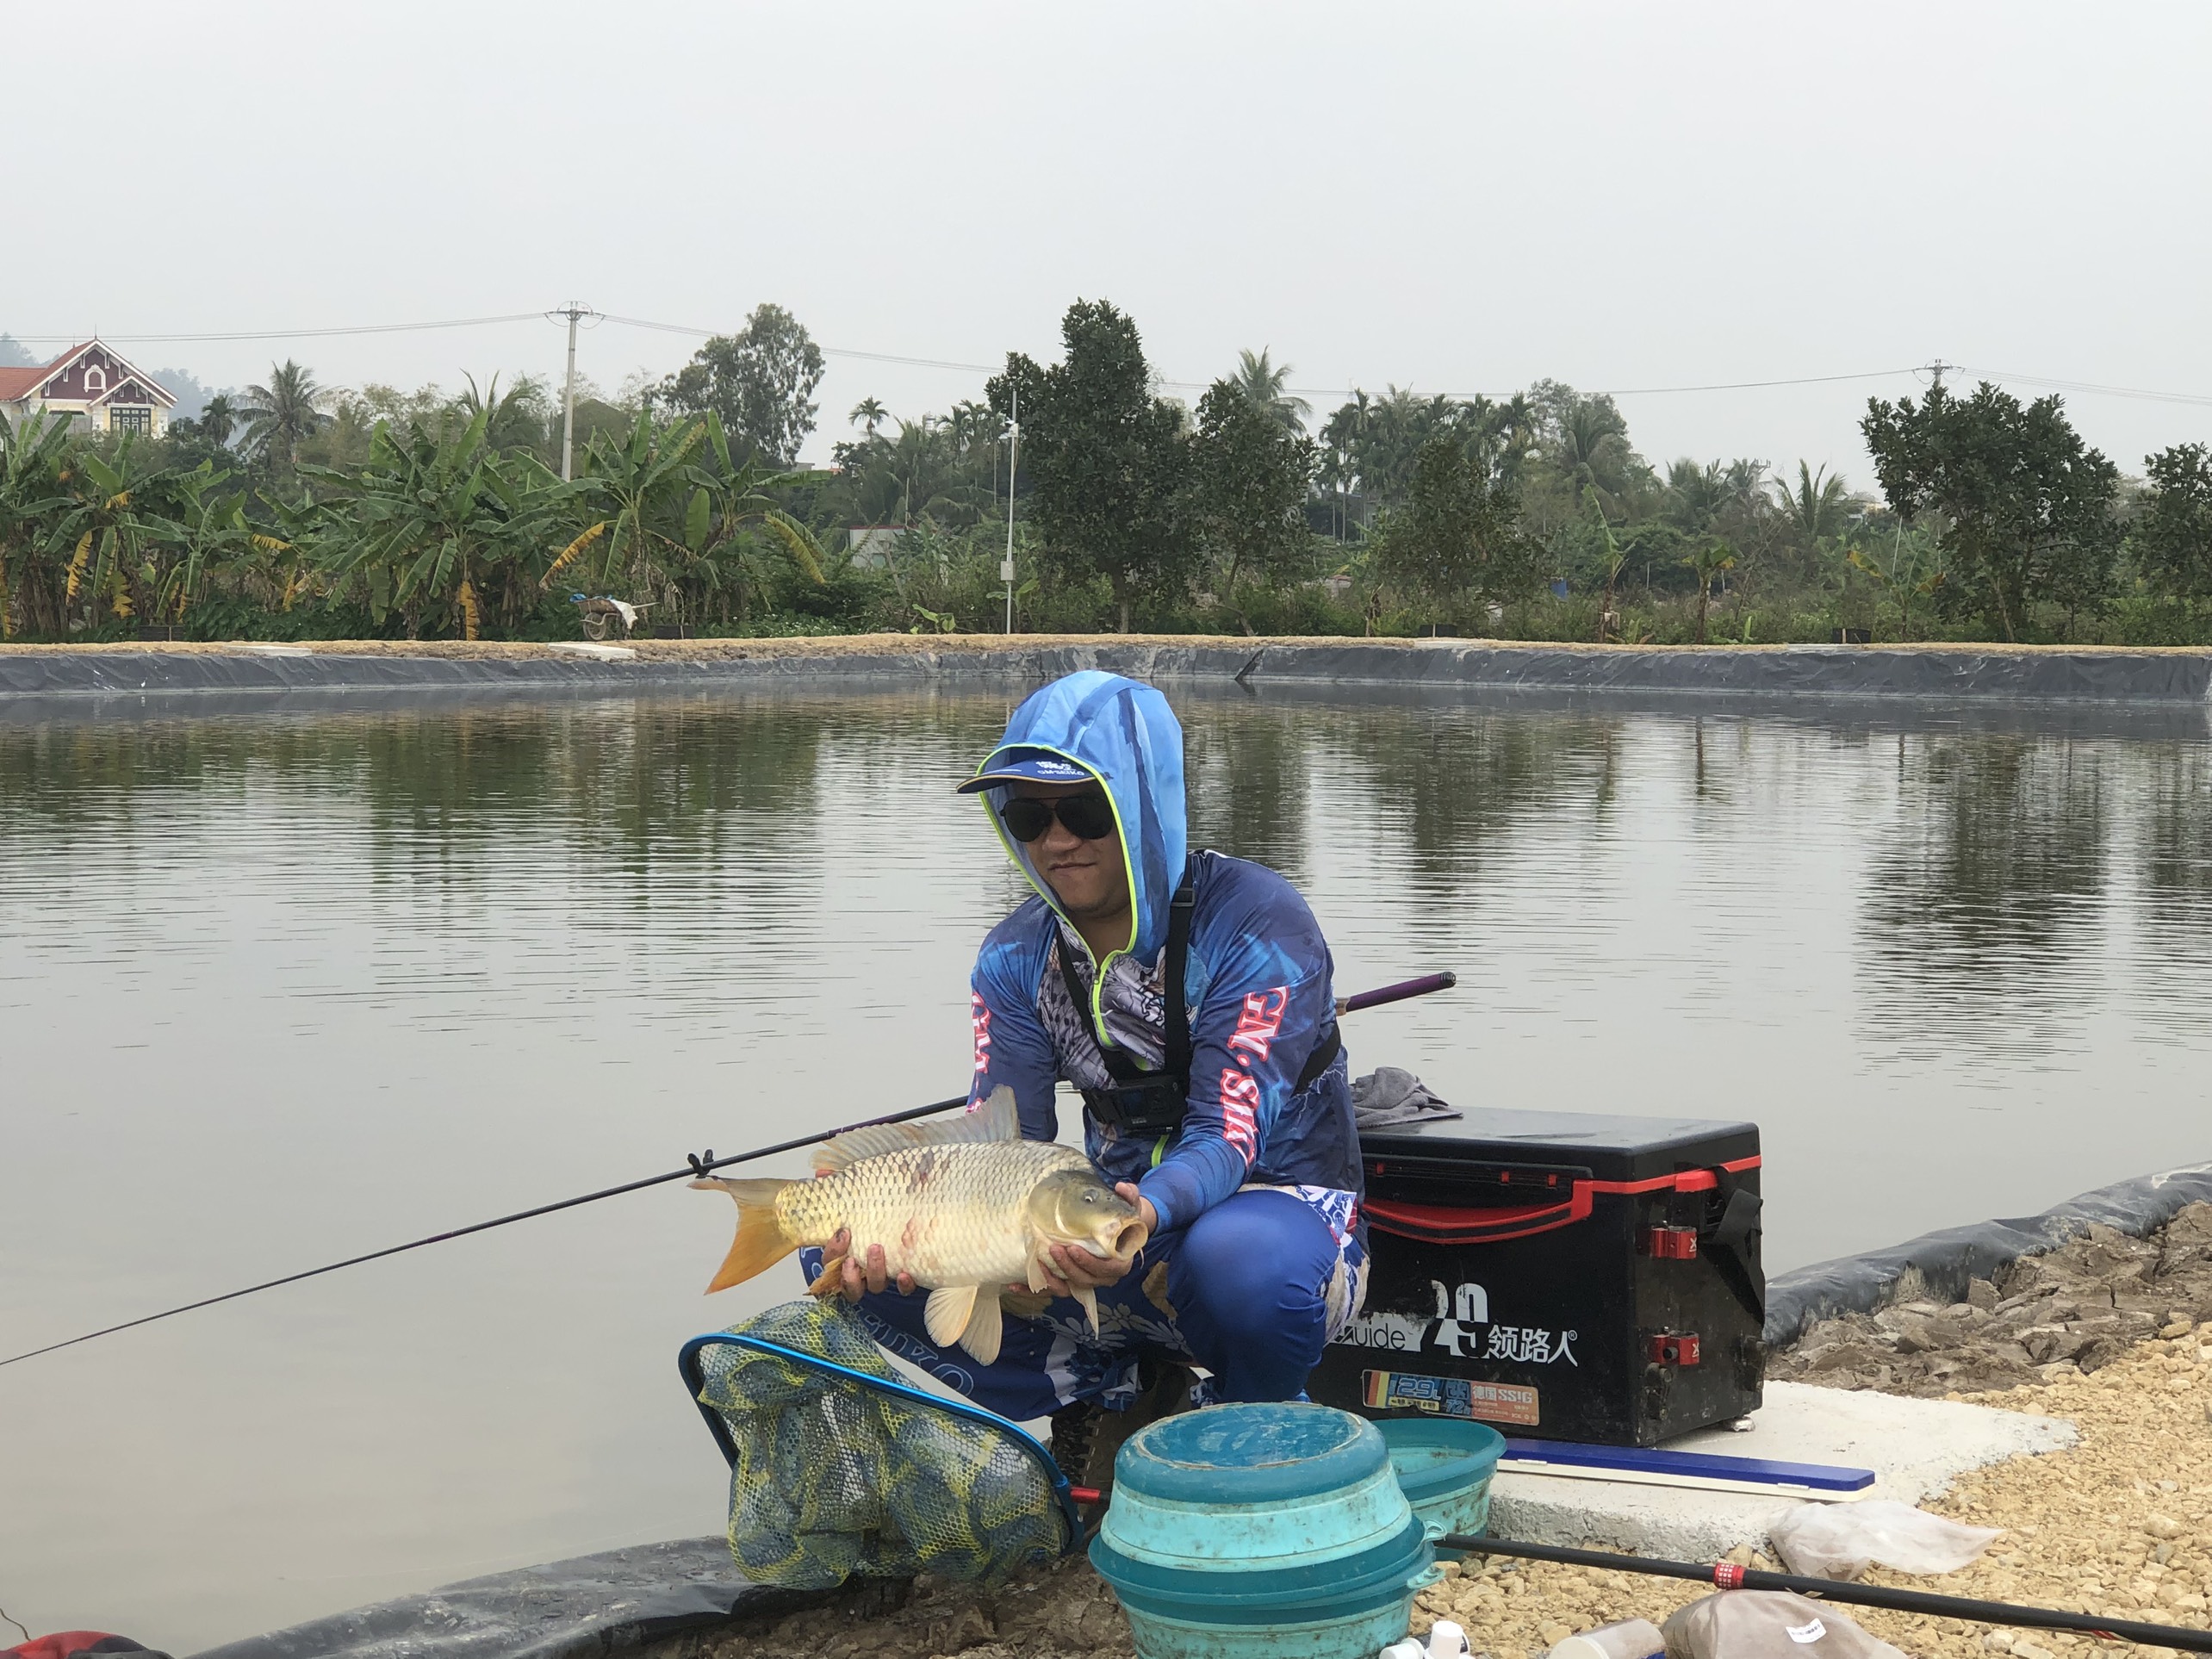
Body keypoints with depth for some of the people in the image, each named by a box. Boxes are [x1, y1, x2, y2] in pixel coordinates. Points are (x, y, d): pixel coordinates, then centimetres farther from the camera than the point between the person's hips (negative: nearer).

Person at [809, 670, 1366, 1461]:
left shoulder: (1256, 922, -18)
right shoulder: (1017, 957, 0)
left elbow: (1226, 1137, -25)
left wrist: (1148, 1212, -48)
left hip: (1278, 1206, -5)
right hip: (1118, 1220, 5)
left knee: (1239, 1259, -44)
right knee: (847, 1263, -10)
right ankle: (1126, 1389, -5)